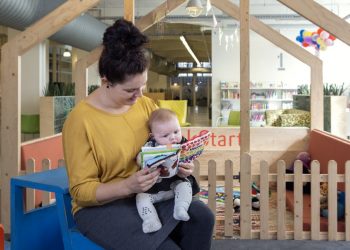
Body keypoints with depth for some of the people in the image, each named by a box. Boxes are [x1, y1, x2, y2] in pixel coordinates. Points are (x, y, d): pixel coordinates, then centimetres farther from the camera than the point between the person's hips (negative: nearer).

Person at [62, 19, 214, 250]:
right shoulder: (81, 120, -18)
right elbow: (81, 191, -16)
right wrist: (128, 186, -31)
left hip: (147, 194, 6)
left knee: (202, 217, -17)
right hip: (101, 205, -5)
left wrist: (180, 162, -9)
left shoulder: (146, 104, 0)